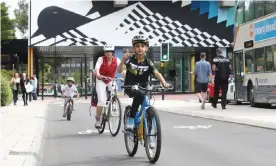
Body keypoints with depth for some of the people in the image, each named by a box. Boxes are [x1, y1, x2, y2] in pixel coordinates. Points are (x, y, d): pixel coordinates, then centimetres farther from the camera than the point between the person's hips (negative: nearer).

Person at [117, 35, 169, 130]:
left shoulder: (148, 62, -7)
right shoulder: (130, 59, -9)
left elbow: (156, 73, -20)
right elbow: (120, 70, -19)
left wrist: (164, 83, -39)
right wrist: (124, 60, -38)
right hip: (130, 87, -2)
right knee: (139, 95, -34)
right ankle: (131, 120, -24)